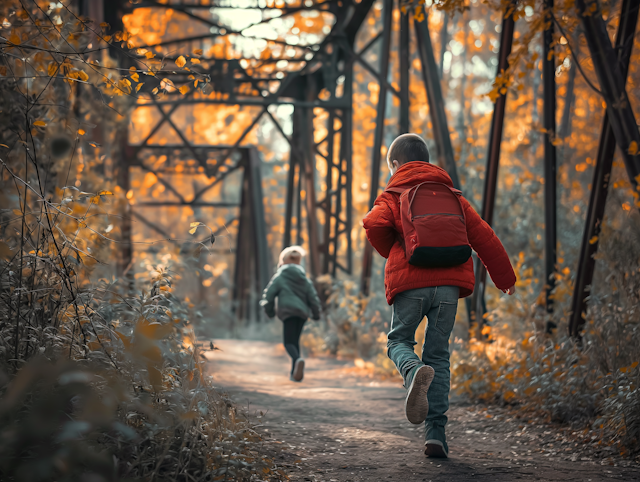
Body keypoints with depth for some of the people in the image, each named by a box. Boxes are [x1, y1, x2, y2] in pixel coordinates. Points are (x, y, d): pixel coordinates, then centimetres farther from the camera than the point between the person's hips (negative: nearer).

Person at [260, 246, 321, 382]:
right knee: (295, 340, 17)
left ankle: (297, 360, -37)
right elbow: (313, 297, 11)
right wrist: (316, 314, 22)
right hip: (303, 313, 5)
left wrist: (269, 311, 14)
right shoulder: (304, 279, 13)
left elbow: (268, 294, -1)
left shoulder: (280, 277, 0)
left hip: (288, 313, -5)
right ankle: (294, 372, 14)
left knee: (289, 342, -5)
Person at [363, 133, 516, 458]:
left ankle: (414, 372, -24)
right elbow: (484, 237, 20)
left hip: (409, 283, -3)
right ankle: (435, 432, 0)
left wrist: (394, 254, 10)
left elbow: (375, 225, -11)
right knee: (438, 353, 9)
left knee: (399, 340, 14)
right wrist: (505, 278, 28)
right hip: (449, 284, 3)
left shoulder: (393, 196, 10)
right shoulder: (453, 197, 21)